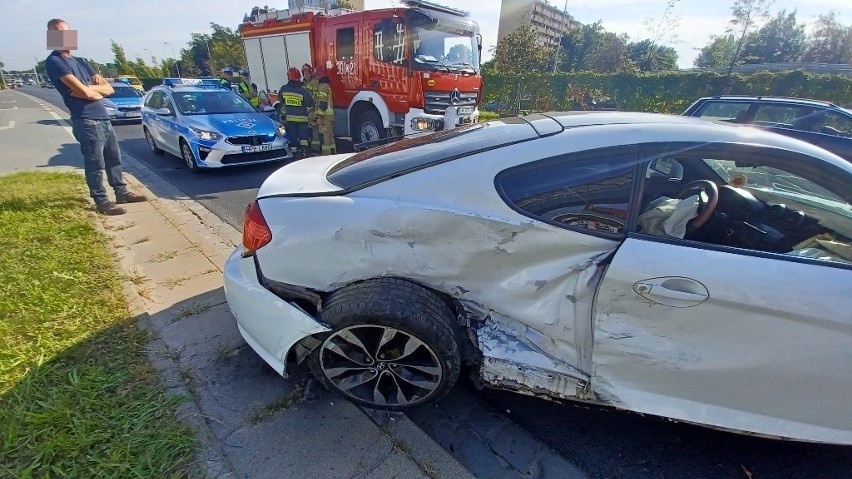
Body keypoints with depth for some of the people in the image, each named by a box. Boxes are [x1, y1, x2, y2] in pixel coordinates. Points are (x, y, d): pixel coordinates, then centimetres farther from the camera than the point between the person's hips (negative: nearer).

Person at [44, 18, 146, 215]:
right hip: (86, 121, -8)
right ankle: (102, 202, 5)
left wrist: (90, 88, -6)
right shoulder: (54, 62, -7)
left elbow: (109, 88, 12)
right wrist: (98, 90, 4)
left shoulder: (79, 61, 19)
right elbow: (84, 92, -17)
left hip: (103, 118, 8)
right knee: (95, 164, -3)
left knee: (114, 158, 15)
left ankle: (122, 192, 26)